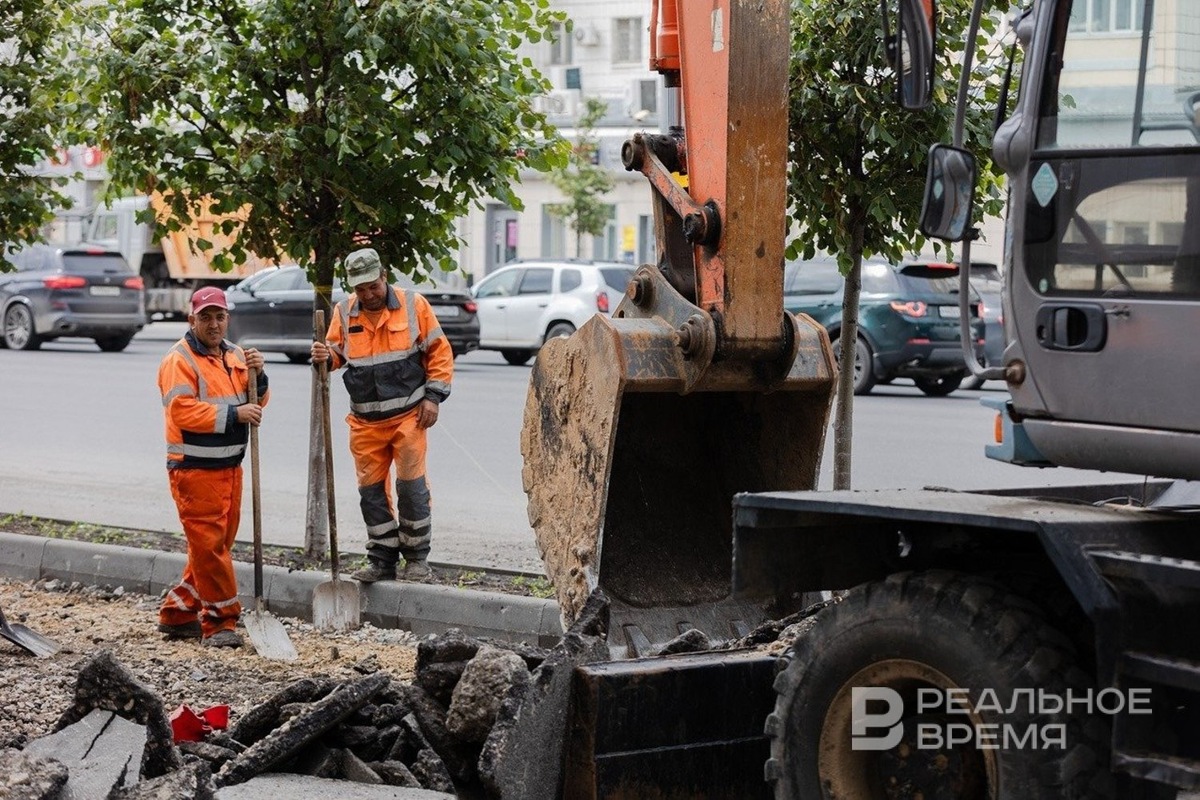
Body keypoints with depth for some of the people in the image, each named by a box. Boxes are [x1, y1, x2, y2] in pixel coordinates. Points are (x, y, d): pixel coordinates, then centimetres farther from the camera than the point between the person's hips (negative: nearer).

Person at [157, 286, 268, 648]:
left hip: (230, 465, 8)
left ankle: (177, 613, 24)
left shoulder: (234, 355, 14)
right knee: (208, 544, -9)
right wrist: (232, 415, -23)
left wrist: (257, 377, -5)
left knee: (218, 544, 13)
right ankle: (219, 622, -4)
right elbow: (182, 411, -20)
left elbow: (255, 403, 15)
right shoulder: (179, 360, -10)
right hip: (194, 469, -8)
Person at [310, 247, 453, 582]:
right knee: (371, 490, 6)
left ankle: (417, 557, 9)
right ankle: (382, 560, 15)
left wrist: (433, 396, -5)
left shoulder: (413, 305, -3)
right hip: (366, 421, 3)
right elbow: (337, 352, 14)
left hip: (408, 414, -3)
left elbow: (439, 351, 2)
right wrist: (326, 357, -10)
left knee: (411, 485, -4)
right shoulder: (344, 312, 4)